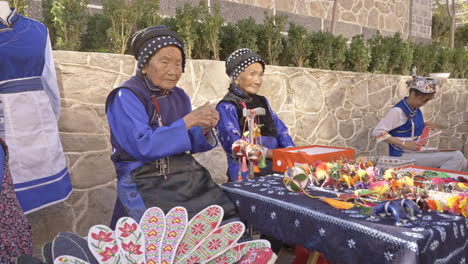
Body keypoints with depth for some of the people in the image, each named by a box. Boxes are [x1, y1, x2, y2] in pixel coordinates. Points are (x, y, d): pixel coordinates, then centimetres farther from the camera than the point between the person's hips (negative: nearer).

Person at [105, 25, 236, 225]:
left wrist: (205, 130, -10)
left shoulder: (179, 96, 10)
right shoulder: (125, 97, -8)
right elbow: (142, 147, -19)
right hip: (144, 183, -5)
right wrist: (187, 122, -21)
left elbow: (191, 145, 11)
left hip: (186, 176, 5)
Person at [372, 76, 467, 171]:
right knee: (457, 157, -14)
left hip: (417, 152, 9)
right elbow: (377, 132, -23)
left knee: (461, 162, -1)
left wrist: (423, 127, 4)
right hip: (403, 155, -9)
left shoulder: (416, 109, 8)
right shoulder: (398, 111, -17)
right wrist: (404, 143, -24)